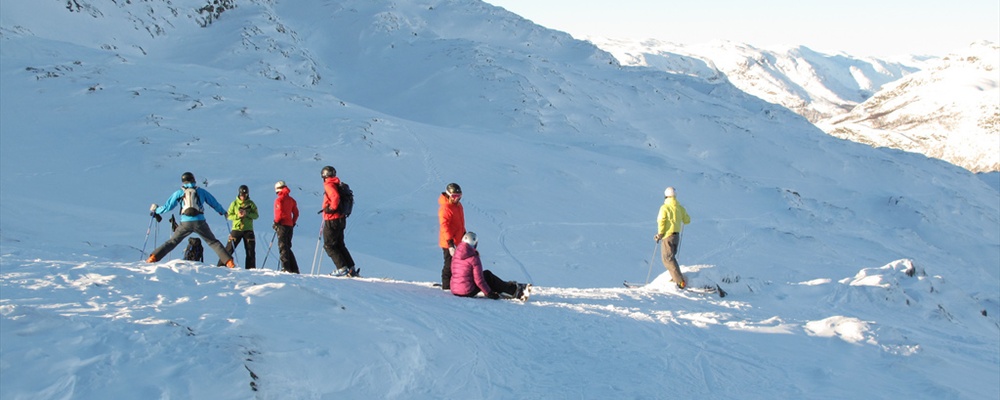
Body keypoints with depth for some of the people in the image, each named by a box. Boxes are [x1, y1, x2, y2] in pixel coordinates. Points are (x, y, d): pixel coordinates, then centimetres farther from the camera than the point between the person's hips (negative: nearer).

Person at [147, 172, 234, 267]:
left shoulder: (179, 193, 11)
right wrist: (223, 212, 39)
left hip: (185, 223, 0)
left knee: (172, 242, 13)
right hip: (199, 222, 0)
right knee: (213, 242, 9)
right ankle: (229, 261, -1)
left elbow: (167, 206, 12)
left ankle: (153, 257, 3)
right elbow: (214, 203, 21)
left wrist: (155, 210, 30)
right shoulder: (201, 191, 13)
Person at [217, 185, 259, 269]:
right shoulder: (234, 203, 3)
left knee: (251, 251, 2)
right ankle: (221, 265, 4)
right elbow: (229, 215, 0)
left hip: (248, 230, 1)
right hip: (236, 229, -1)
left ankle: (251, 268, 11)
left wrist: (247, 214, -20)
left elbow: (256, 215, -4)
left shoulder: (251, 204, 3)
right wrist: (237, 215, -18)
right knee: (229, 249, -3)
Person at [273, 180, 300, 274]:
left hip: (282, 225, -7)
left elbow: (279, 213, -17)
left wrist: (276, 223, -7)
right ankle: (294, 268, 9)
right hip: (290, 225, 7)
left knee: (283, 247, -8)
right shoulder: (291, 200, 13)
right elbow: (296, 213, 13)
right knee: (288, 247, 14)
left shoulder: (279, 199, -9)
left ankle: (285, 267, -16)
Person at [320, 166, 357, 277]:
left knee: (329, 245, -1)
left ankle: (342, 268, -7)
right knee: (339, 245, 16)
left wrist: (332, 208, -17)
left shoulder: (329, 185, -13)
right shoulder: (337, 184, 14)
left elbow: (335, 197, -30)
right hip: (341, 219, 9)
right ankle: (351, 269, 11)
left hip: (332, 221, -9)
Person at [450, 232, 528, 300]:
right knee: (488, 275, 11)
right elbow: (478, 279, -15)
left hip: (454, 291, 7)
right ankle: (514, 290, 17)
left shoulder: (455, 255, 5)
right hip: (467, 292, -7)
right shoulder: (474, 258, -13)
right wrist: (489, 293, -6)